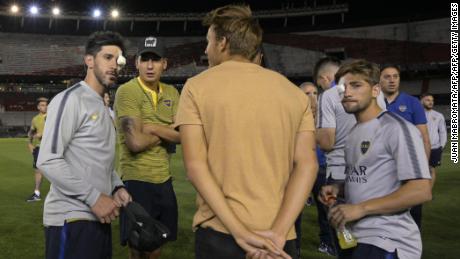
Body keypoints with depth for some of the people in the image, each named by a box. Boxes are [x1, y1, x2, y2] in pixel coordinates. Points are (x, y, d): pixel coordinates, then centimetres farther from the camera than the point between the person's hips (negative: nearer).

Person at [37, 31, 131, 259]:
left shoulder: (104, 108, 18)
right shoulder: (70, 99, -10)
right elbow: (48, 161, -18)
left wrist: (116, 187, 4)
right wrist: (94, 197, -19)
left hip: (98, 217, 8)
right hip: (71, 219, -8)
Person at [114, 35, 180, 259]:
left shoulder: (171, 93, 8)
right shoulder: (127, 91, -12)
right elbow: (136, 142, -21)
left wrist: (152, 128, -14)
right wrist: (165, 133, -6)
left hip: (164, 179, 6)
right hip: (137, 180, -6)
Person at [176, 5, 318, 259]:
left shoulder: (197, 87, -3)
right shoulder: (293, 92, 5)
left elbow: (195, 165, -11)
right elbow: (307, 164, -4)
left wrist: (239, 231, -14)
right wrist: (278, 232, -10)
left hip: (219, 232, -2)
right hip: (277, 237, 3)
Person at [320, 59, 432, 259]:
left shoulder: (397, 128, -15)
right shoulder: (354, 132, 13)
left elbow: (421, 191, -21)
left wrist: (360, 208, -22)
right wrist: (338, 189, 3)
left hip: (388, 242, -8)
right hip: (355, 237, 9)